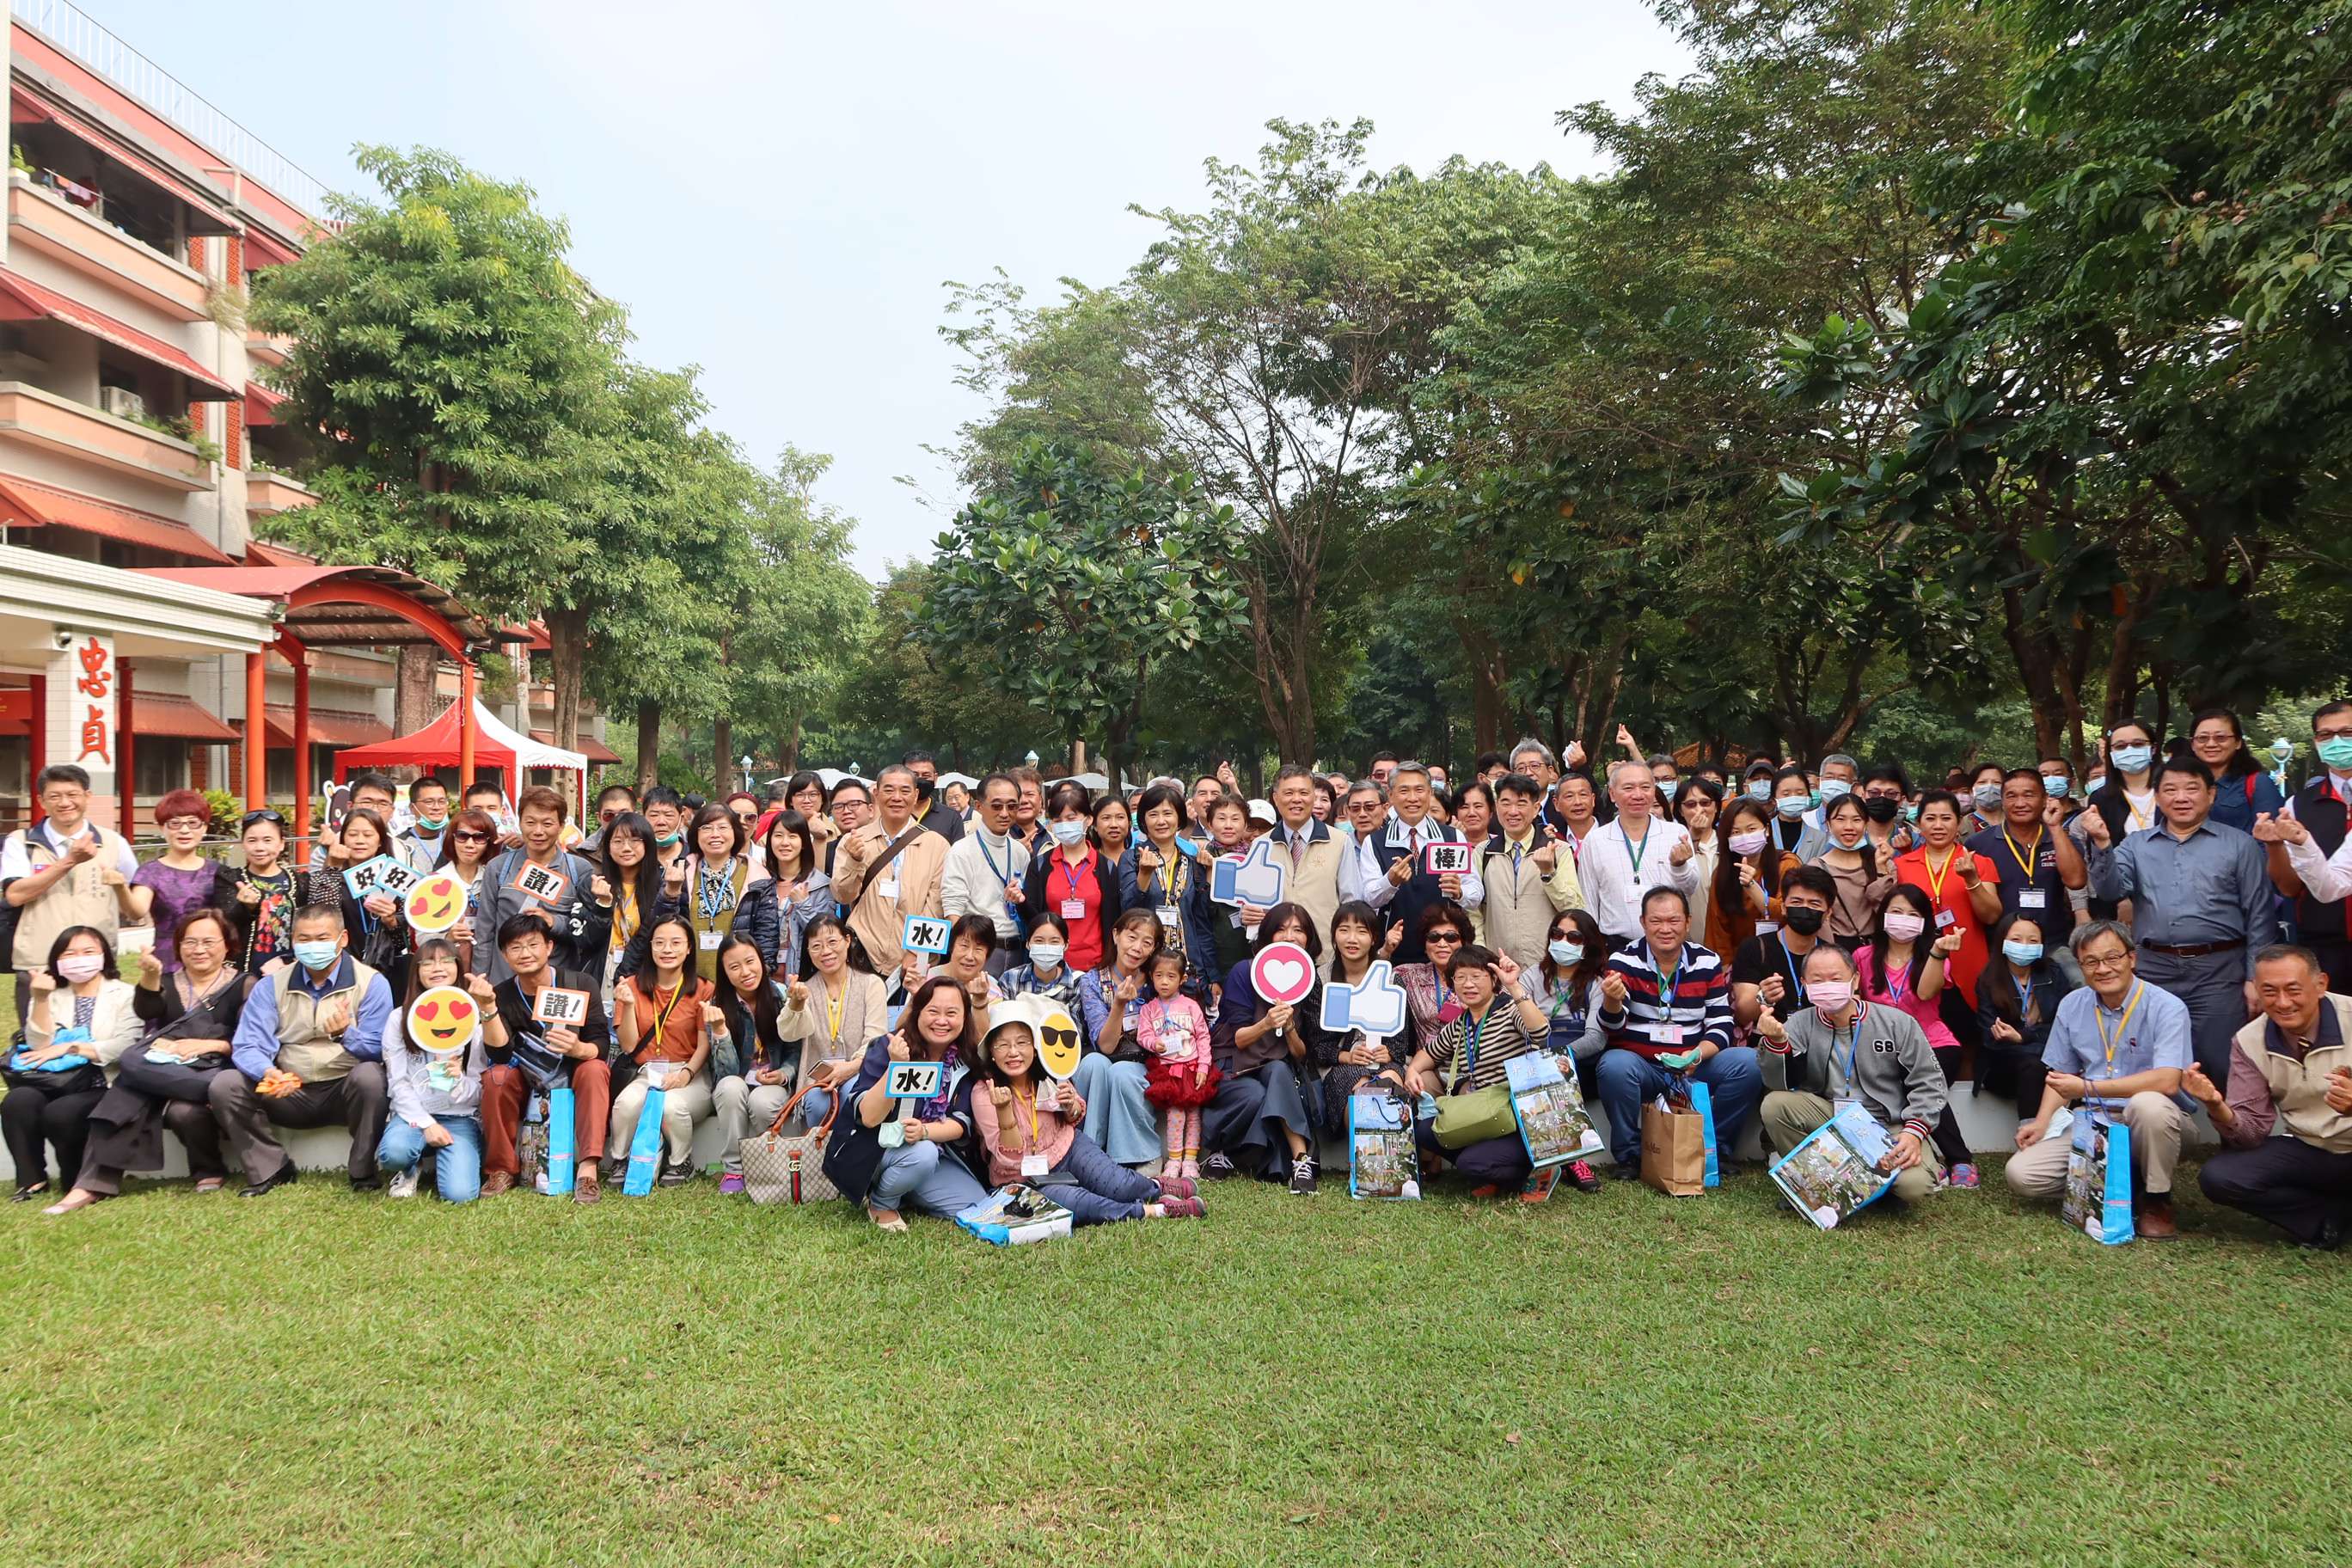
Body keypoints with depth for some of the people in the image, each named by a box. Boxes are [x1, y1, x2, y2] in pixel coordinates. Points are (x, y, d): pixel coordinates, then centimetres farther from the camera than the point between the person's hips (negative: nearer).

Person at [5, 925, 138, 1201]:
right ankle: (32, 1180, -13)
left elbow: (127, 1046, -11)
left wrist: (70, 1047, -12)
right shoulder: (52, 997, 18)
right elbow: (39, 1046, 2)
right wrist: (41, 999, -7)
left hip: (102, 1087, -3)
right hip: (56, 1083, 4)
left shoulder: (124, 995, 6)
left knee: (60, 1113, -31)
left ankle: (80, 1181, -5)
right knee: (17, 1101, -28)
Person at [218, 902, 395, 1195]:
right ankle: (271, 1169, -1)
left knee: (369, 1076, -35)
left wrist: (344, 1034, -34)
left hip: (344, 1092, -3)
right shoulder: (271, 986, 4)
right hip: (289, 1093, 3)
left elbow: (377, 1052, -13)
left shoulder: (372, 983, -6)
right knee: (224, 1086, -17)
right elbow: (247, 1047, -6)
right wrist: (268, 1073, -29)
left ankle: (362, 1171, -14)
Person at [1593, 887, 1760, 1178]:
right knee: (1614, 1066, -35)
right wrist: (1612, 1001, -36)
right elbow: (1613, 1028, -11)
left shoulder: (1707, 963, 5)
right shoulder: (1624, 961, -3)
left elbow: (1721, 1025, 3)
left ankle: (1717, 1149, 0)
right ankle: (1628, 1154, -11)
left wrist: (1697, 1055, -18)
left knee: (1749, 1062, -21)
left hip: (1694, 1066, 3)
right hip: (1640, 1064, -3)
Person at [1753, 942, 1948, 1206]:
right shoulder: (1800, 1024, -2)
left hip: (1890, 1126, -2)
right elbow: (1780, 1085, -13)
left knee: (1912, 1184, -30)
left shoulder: (1897, 1023, -4)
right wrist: (1776, 1041, -32)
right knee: (1775, 1105, -24)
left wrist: (1914, 1131, -16)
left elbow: (1928, 1083, -2)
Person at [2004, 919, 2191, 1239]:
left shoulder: (2167, 1008, -12)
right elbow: (2061, 1073, 14)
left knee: (2147, 1104, -40)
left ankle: (2157, 1200, -14)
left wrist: (2087, 1088, -22)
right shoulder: (2072, 1006, 5)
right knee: (2020, 1174, -14)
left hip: (2147, 1124, -4)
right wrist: (2042, 1122, -3)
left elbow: (2167, 1081, -25)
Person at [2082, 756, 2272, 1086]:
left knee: (2219, 1069, -1)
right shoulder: (2136, 845, 12)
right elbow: (2110, 890, -2)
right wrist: (2102, 844, -17)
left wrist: (2255, 977, -2)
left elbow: (2260, 916, 3)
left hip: (2219, 972, -2)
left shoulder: (2240, 845, 5)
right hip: (2154, 971, 3)